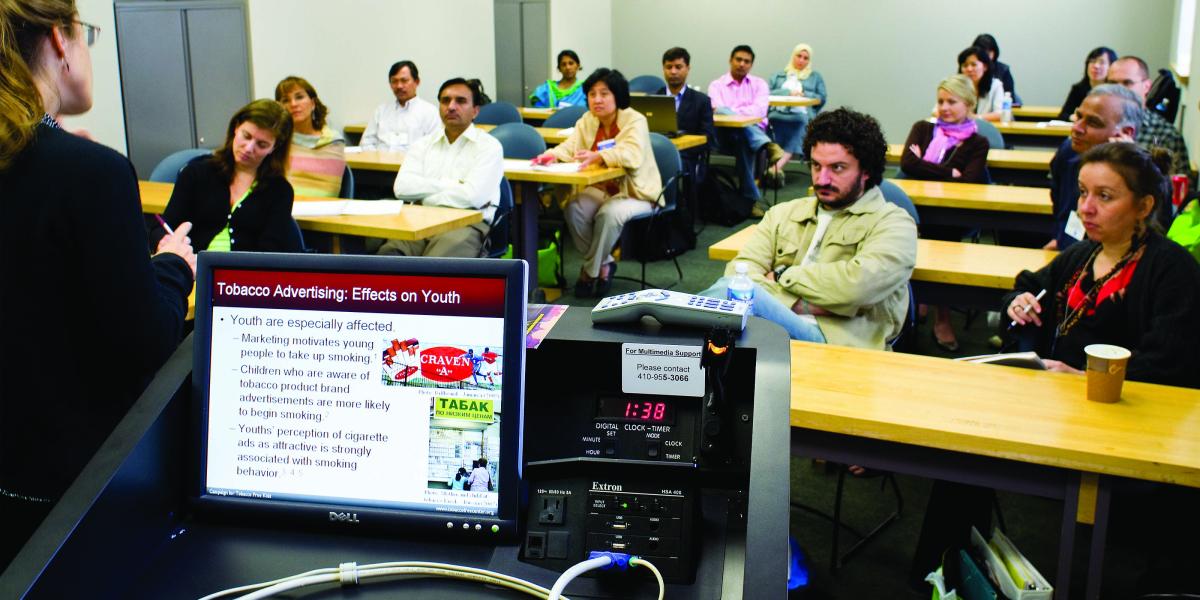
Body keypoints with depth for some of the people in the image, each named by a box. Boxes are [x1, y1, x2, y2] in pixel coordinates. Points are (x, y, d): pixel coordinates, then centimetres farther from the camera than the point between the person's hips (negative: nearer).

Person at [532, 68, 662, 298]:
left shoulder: (635, 121, -13)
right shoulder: (586, 121, 6)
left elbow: (632, 155, -30)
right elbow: (570, 148, -4)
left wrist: (598, 157, -46)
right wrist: (551, 155, -28)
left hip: (636, 193, -5)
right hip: (600, 190, 5)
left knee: (610, 213, -34)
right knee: (573, 208, -24)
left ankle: (590, 271, -12)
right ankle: (604, 264, -5)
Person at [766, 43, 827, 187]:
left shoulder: (815, 77, 28)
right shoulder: (779, 76, 29)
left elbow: (822, 98, 15)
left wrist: (804, 94, -1)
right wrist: (788, 92, -3)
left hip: (801, 116, -2)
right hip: (778, 114, 2)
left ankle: (776, 168, -53)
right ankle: (777, 170, -44)